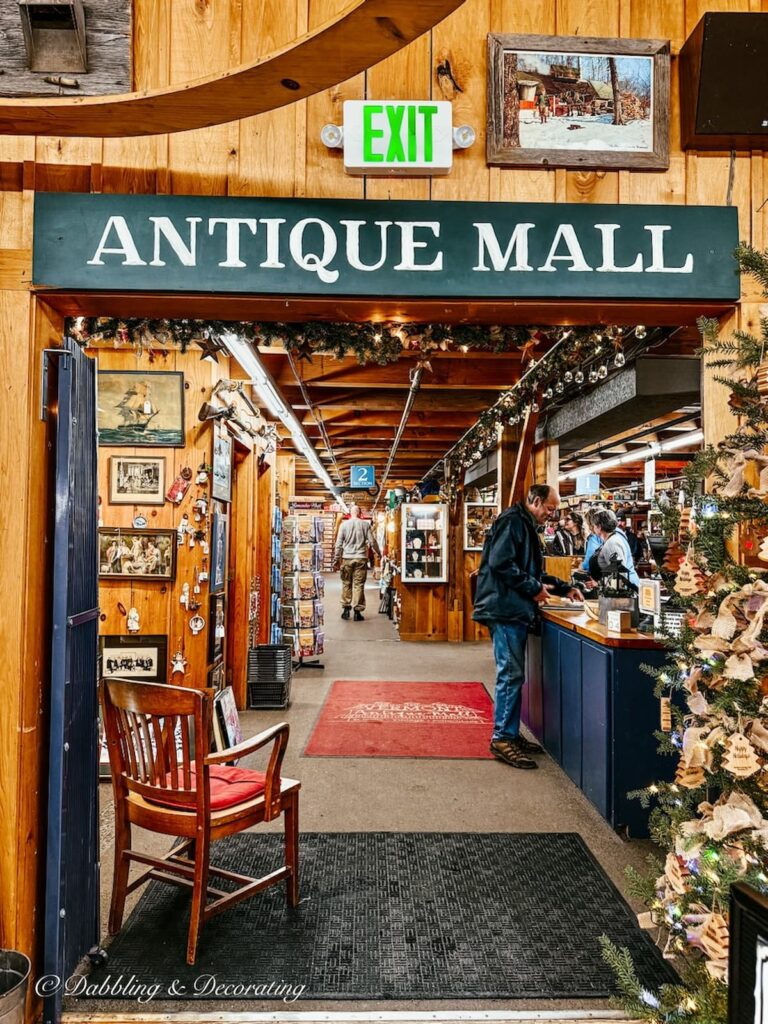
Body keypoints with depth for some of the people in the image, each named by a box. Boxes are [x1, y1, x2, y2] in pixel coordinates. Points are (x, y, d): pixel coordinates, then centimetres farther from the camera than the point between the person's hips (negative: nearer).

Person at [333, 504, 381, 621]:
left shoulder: (344, 524, 0)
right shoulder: (365, 524, -1)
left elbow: (339, 544, -1)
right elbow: (372, 541, 1)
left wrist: (336, 559, 6)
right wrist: (378, 553, 17)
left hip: (347, 558, 0)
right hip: (361, 558, 0)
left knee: (346, 584, 12)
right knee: (358, 585, 3)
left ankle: (346, 609, 14)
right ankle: (357, 611, 4)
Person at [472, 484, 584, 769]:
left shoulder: (526, 526, 21)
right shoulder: (512, 521, -11)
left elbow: (532, 571, 28)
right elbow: (500, 563, -22)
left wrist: (564, 588, 19)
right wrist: (534, 588, -16)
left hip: (515, 611, 10)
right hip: (505, 609, -10)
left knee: (513, 675, 13)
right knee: (511, 675, -7)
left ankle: (510, 734, 21)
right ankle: (502, 739, 2)